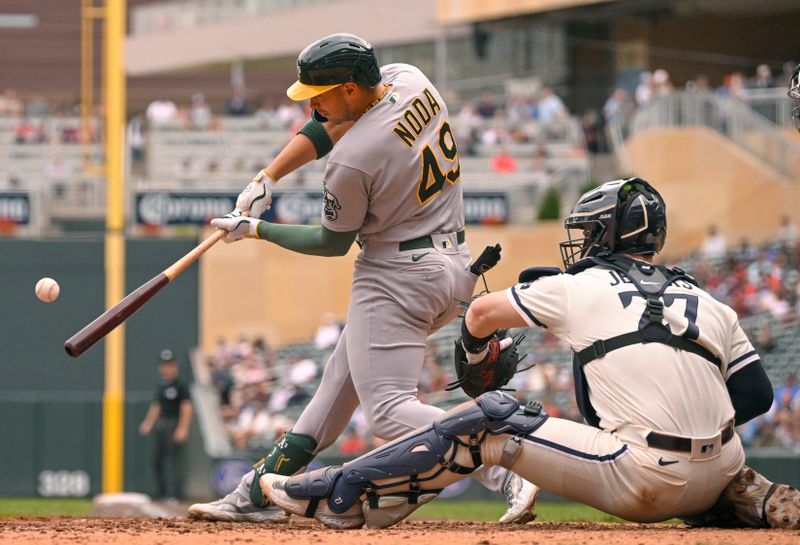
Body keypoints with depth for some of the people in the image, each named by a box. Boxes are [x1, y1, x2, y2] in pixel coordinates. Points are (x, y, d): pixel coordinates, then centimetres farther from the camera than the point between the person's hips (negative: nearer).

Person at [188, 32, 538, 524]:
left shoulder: (350, 160, -22)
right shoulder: (410, 80, -1)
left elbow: (334, 242, -6)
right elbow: (328, 126, 14)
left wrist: (256, 230, 5)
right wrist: (267, 179, 8)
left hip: (397, 276, -10)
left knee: (388, 410, -11)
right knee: (344, 373, 19)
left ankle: (509, 477, -27)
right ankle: (263, 492, 25)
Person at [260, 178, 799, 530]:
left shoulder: (580, 289, 8)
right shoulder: (710, 306, 15)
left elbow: (482, 312, 21)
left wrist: (478, 354, 43)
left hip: (647, 483, -4)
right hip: (713, 481, 5)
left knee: (493, 421, 3)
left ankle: (343, 494, 4)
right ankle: (755, 499, 18)